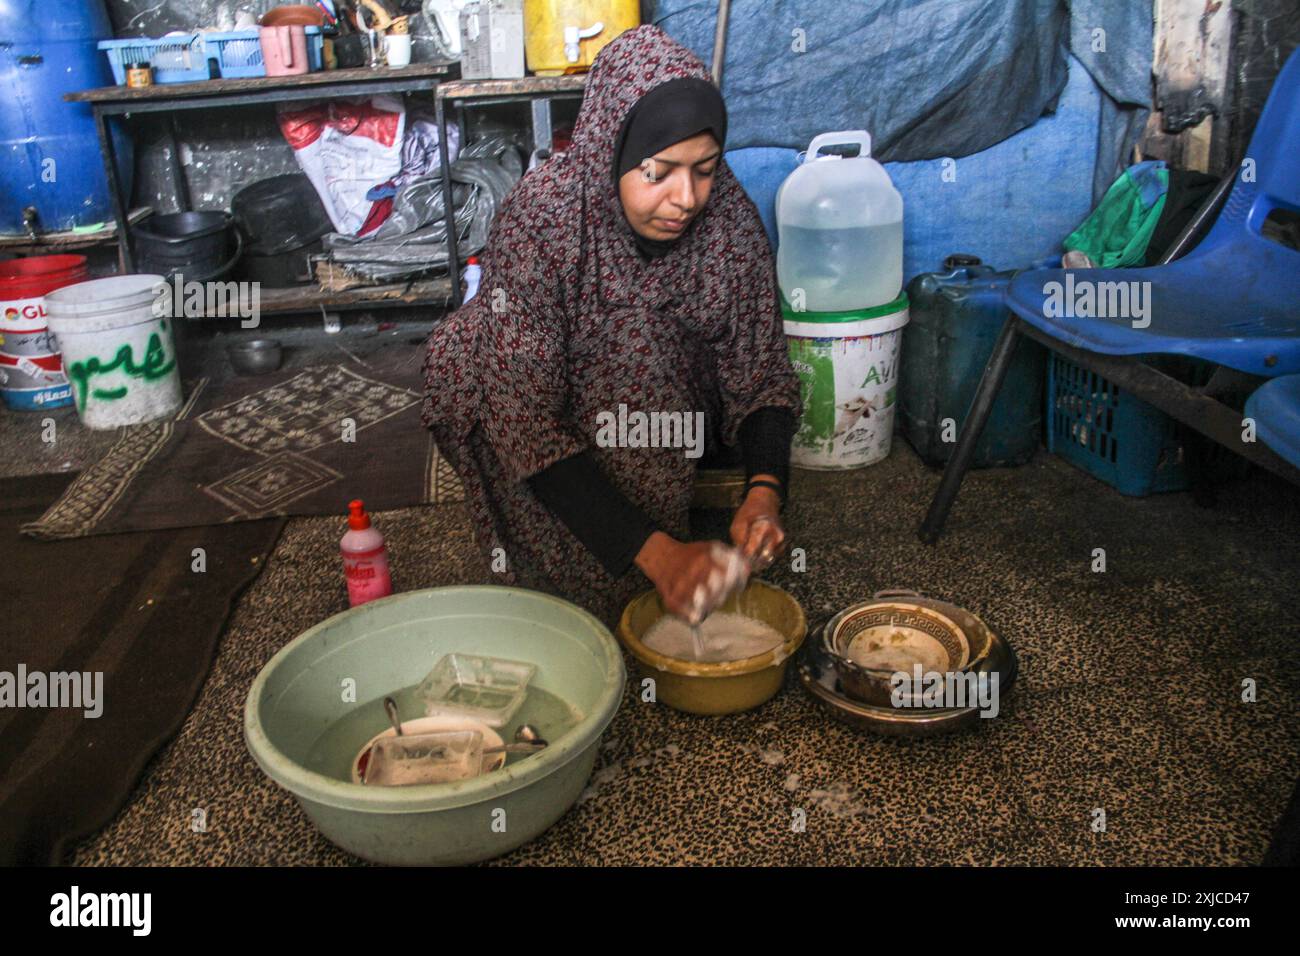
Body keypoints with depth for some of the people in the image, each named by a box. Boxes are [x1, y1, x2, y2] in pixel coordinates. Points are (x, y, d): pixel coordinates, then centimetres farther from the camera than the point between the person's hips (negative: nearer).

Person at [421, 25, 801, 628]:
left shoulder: (730, 218, -20)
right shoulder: (540, 218, -30)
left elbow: (760, 375, -13)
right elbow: (526, 420, -34)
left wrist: (764, 490, -34)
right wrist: (655, 551, -41)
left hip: (670, 407, 3)